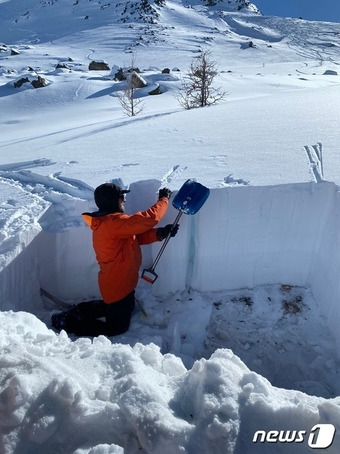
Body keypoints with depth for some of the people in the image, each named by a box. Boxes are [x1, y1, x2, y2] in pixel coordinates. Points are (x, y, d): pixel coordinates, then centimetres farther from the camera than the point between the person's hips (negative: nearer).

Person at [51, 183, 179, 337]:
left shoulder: (106, 221, 4)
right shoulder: (113, 222, -29)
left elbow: (138, 236, 3)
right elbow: (149, 218, -31)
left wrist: (160, 233, -12)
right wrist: (164, 199, -14)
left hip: (120, 281, 10)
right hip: (117, 285, -10)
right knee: (118, 327, 9)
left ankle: (78, 311, 30)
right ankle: (68, 323, 11)